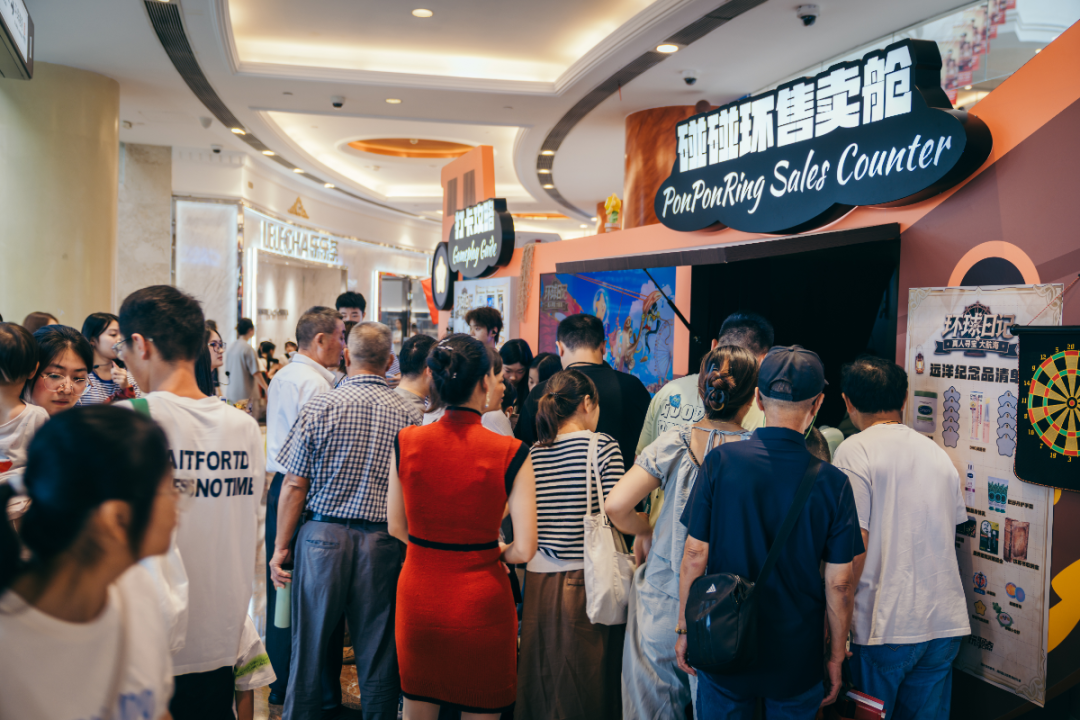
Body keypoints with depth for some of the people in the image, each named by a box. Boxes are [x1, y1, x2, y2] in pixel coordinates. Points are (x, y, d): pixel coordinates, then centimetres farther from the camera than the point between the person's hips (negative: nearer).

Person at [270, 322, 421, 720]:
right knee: (378, 654, 10)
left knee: (310, 646, 11)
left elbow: (295, 485, -6)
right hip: (384, 542, 1)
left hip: (324, 535, -1)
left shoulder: (321, 405, -6)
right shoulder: (408, 414, -2)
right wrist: (406, 544, 13)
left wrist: (281, 546, 2)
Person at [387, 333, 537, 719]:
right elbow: (524, 550, -15)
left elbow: (397, 527, 5)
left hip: (418, 595, 3)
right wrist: (493, 551, 6)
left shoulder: (406, 443, -6)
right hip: (479, 599, -3)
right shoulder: (510, 454, -15)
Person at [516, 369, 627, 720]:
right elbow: (620, 518, -12)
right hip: (585, 581, -4)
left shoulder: (531, 454, 5)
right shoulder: (602, 445, -8)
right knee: (588, 685, 7)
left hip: (538, 582, 5)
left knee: (541, 683, 14)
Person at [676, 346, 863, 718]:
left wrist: (685, 629, 4)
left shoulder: (721, 461, -12)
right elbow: (839, 583, -7)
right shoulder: (832, 483, -12)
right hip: (798, 659, 0)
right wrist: (836, 656, 7)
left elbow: (695, 555, -8)